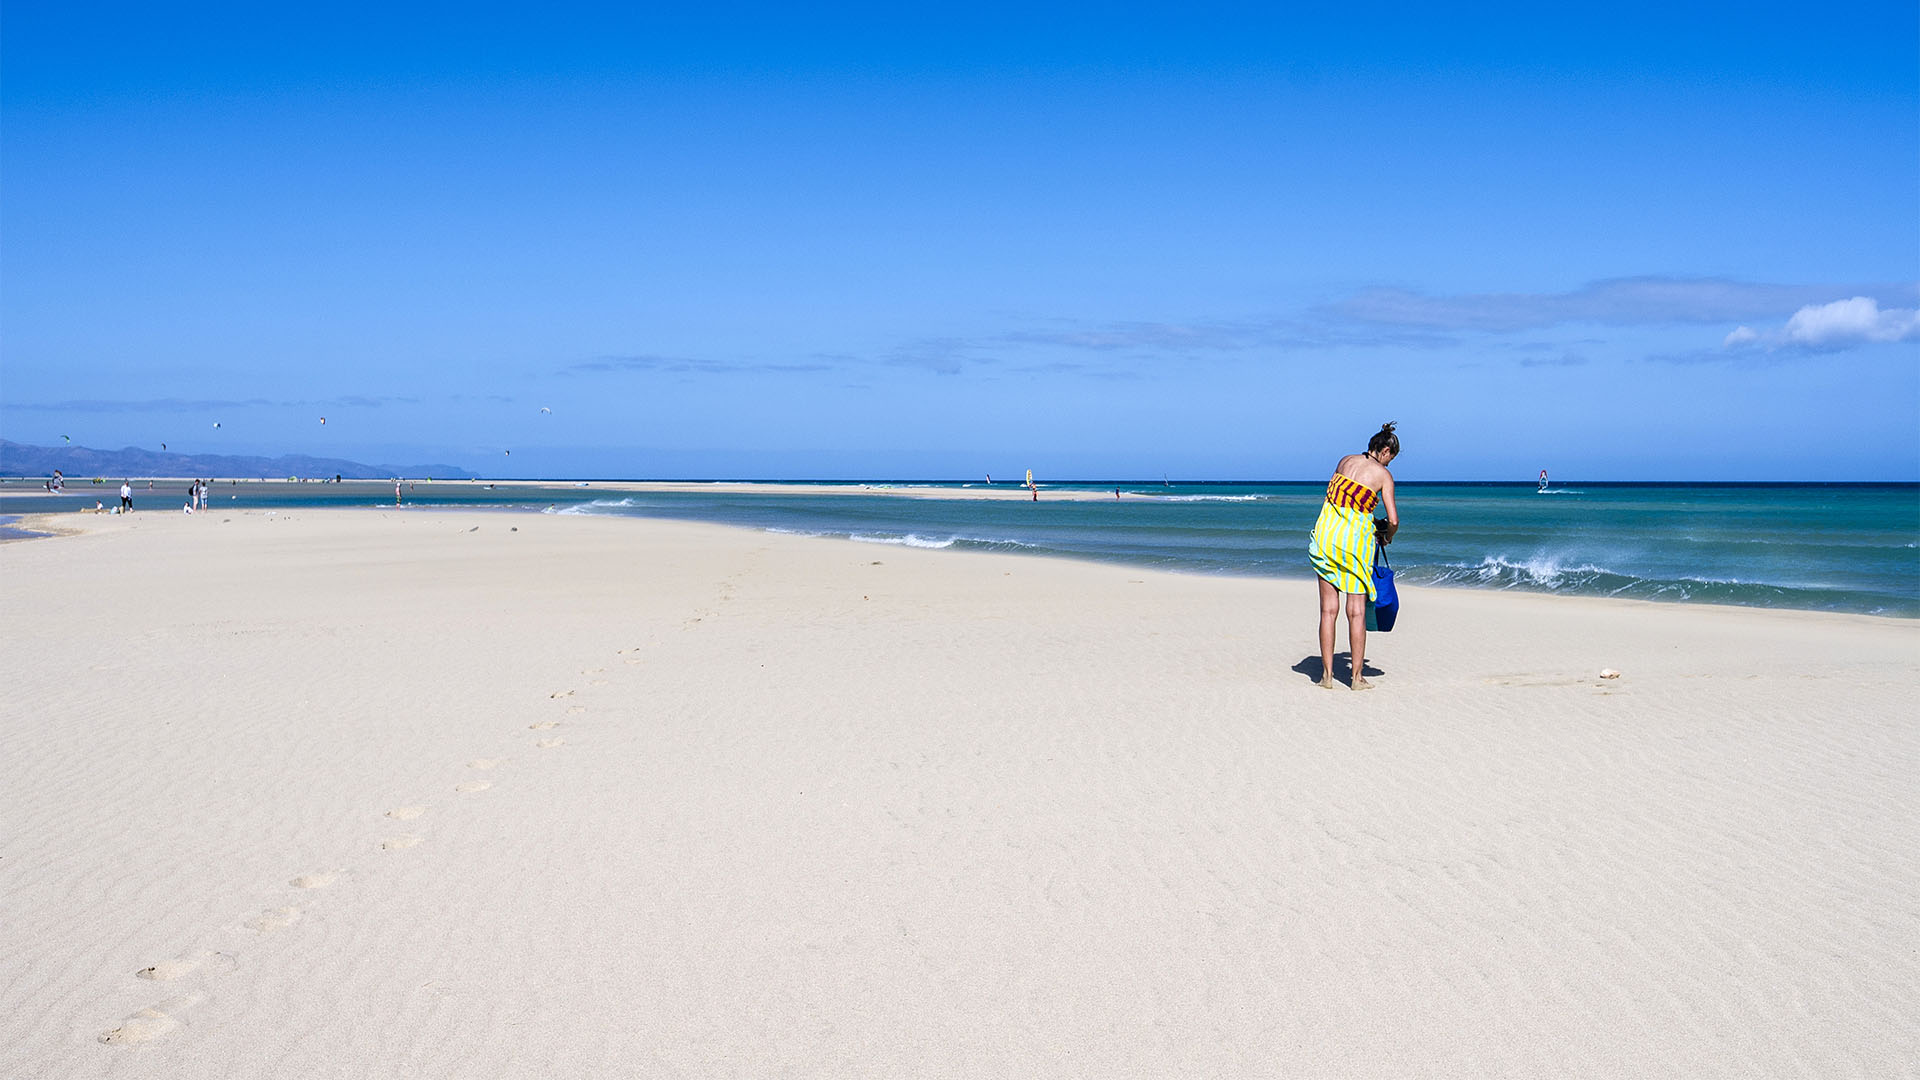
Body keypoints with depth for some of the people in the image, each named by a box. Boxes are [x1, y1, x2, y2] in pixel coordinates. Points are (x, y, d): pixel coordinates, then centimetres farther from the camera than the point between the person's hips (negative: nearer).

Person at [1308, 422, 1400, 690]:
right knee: (1356, 611, 4)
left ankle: (1327, 674, 7)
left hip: (1327, 531, 3)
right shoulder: (1384, 475, 0)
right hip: (1356, 537, -3)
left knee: (1328, 610, 6)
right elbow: (1393, 520, -5)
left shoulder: (1346, 460, 11)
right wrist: (1387, 536, 17)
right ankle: (1357, 676, 6)